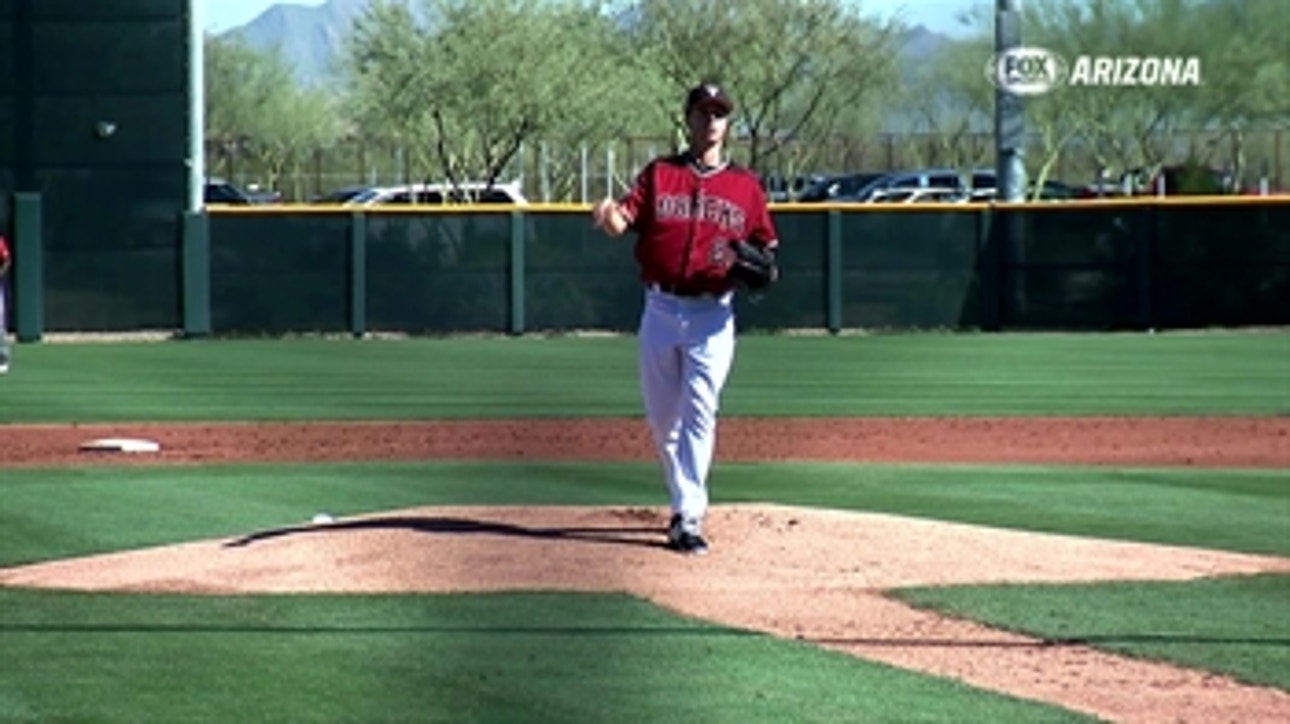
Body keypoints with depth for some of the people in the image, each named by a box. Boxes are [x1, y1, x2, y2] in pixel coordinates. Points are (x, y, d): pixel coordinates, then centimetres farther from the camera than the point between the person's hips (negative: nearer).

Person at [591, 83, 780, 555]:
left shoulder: (745, 186, 7)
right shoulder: (658, 174, 5)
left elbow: (767, 246, 13)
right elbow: (622, 221, -9)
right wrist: (608, 216, -32)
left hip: (712, 315, -2)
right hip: (660, 311, 2)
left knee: (699, 412, -11)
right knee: (661, 418, 8)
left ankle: (688, 519, -14)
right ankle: (684, 500, 27)